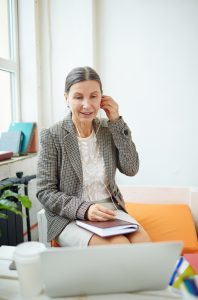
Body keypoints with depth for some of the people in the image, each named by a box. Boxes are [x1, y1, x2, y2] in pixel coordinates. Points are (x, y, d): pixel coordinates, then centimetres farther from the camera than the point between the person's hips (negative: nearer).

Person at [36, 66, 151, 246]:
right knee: (119, 248, -28)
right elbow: (45, 192, -9)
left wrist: (117, 122, -8)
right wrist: (84, 209, -24)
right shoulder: (51, 136, -9)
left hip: (110, 210, 4)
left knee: (143, 242, -23)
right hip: (69, 217, -4)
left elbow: (131, 169, -4)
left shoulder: (109, 129, 3)